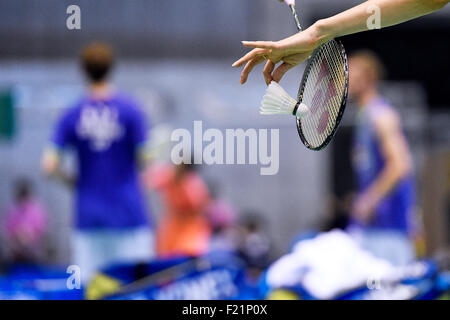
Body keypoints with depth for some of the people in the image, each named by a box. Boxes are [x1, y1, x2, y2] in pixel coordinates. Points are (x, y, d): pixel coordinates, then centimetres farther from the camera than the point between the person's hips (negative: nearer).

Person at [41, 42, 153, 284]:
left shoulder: (71, 115, 0)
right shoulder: (130, 109, -5)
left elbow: (49, 166, -6)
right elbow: (144, 159, -8)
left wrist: (73, 182, 12)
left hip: (88, 216, 2)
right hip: (129, 214, -2)